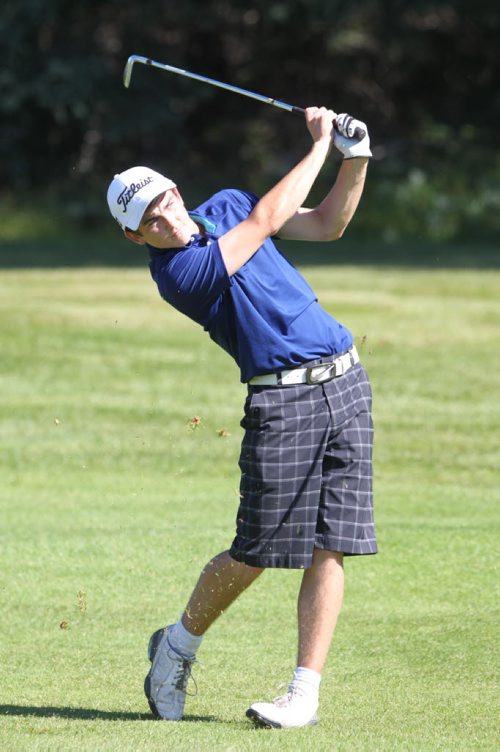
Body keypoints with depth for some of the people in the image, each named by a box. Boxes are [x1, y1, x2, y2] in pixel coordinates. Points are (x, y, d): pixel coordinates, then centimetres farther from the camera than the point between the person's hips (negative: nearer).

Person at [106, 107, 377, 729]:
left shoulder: (226, 206, 11)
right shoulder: (176, 274, -12)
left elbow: (327, 224, 18)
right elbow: (267, 221, -14)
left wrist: (355, 158, 3)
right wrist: (319, 146, -4)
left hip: (345, 382, 5)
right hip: (282, 401, -5)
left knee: (329, 548, -2)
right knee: (256, 554, -4)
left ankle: (305, 692, 1)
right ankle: (179, 644, 23)